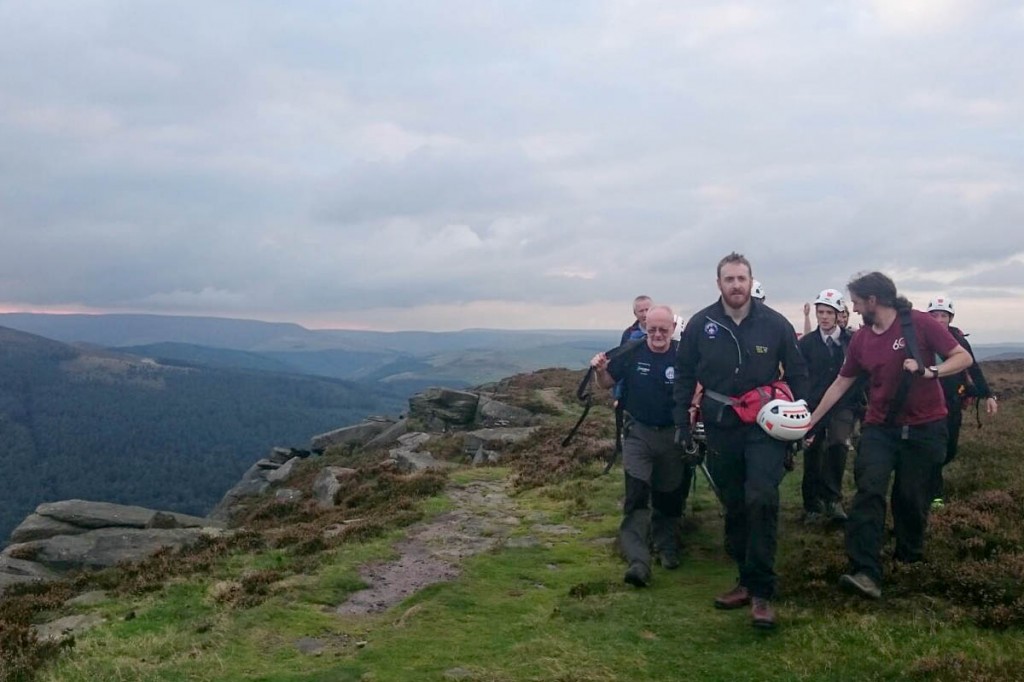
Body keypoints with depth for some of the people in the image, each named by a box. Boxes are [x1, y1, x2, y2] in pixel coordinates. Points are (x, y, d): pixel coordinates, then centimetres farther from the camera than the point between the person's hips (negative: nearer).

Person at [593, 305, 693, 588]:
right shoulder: (632, 352, -7)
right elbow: (607, 383, 4)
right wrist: (600, 370, -18)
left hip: (673, 435, 1)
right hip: (638, 433, -1)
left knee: (669, 496, 15)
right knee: (636, 496, -12)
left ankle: (666, 547, 36)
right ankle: (638, 562, -16)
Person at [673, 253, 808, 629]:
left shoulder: (775, 324, -4)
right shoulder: (700, 325, -1)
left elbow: (797, 374, 5)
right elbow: (684, 375, 6)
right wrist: (682, 423, 3)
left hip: (765, 427, -2)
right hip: (720, 428, 2)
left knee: (761, 500, -16)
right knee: (734, 506, 11)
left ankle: (761, 591, -6)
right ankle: (747, 580, 27)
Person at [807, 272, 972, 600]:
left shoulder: (920, 324, -10)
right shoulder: (860, 340, 4)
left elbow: (963, 358, -8)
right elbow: (841, 384, 11)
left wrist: (930, 371, -26)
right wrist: (811, 421, 12)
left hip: (924, 427, -3)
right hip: (879, 427, 3)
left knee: (911, 496, 7)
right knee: (869, 491, -14)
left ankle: (910, 554, 35)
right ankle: (866, 573, -19)